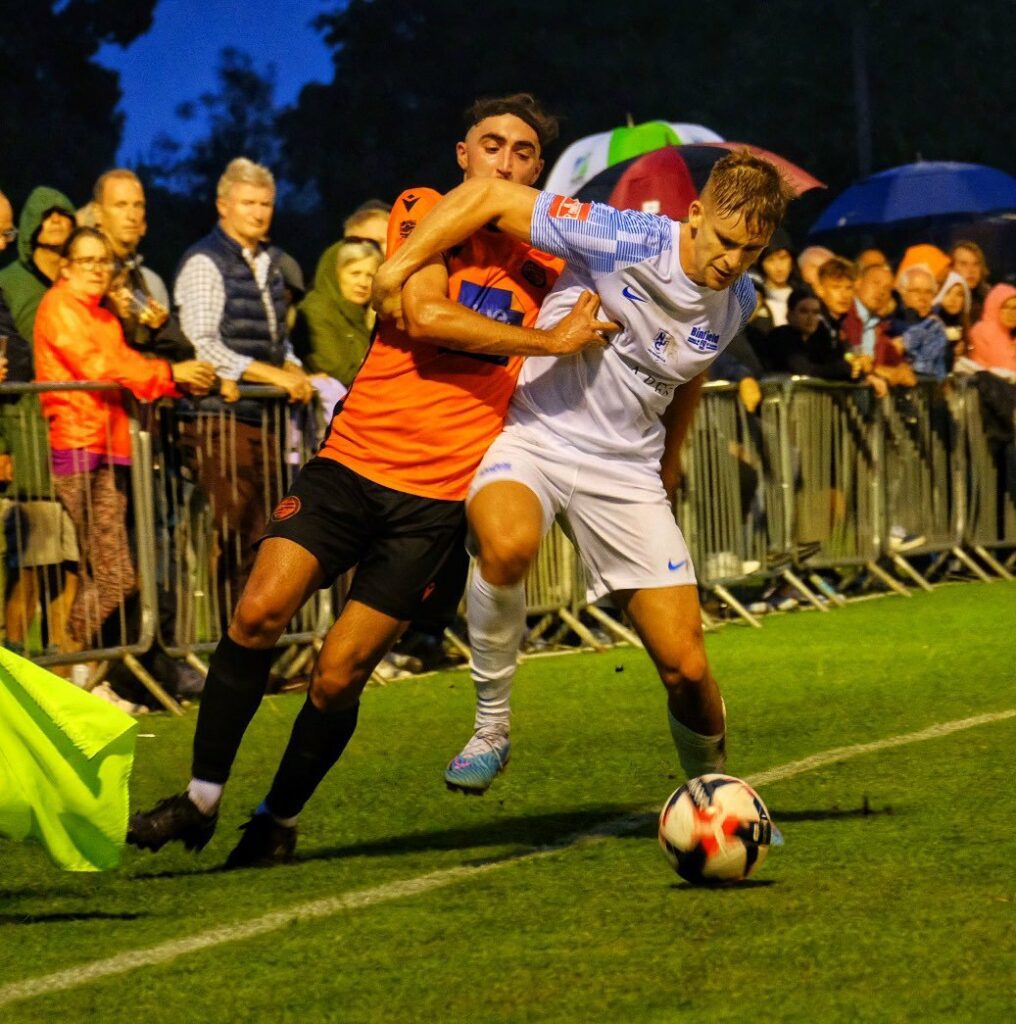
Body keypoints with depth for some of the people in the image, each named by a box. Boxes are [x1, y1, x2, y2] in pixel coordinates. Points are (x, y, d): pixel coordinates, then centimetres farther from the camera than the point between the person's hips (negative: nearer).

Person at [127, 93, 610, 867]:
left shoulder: (544, 262, 10)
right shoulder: (423, 213, 2)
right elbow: (425, 316, -15)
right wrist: (552, 340, -16)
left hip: (437, 498, 1)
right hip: (352, 461, -1)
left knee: (337, 679, -5)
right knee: (258, 612, -18)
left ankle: (279, 822, 17)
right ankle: (201, 800, -3)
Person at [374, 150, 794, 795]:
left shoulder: (738, 303, 1)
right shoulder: (623, 242, -18)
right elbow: (489, 197, -15)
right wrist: (401, 265, -19)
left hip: (627, 472, 4)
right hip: (535, 436, -4)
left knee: (686, 667, -5)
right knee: (508, 543, -40)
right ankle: (491, 727, -20)